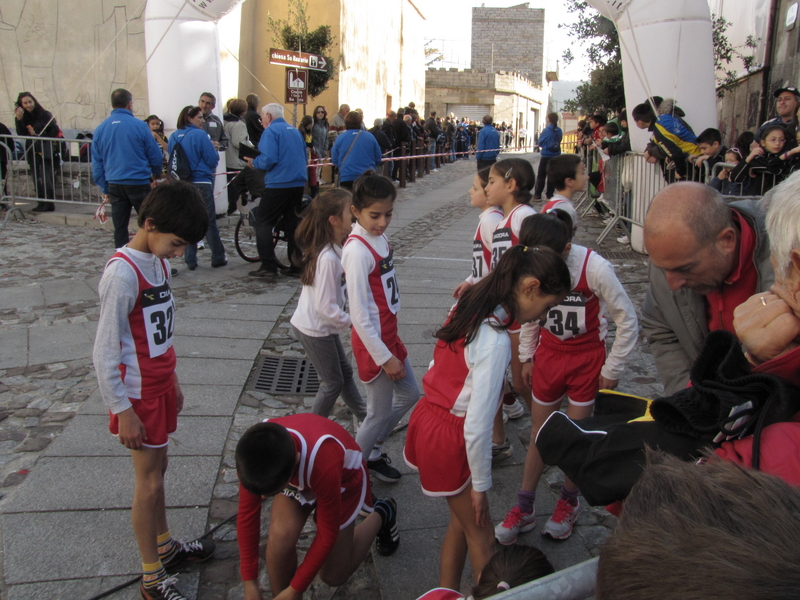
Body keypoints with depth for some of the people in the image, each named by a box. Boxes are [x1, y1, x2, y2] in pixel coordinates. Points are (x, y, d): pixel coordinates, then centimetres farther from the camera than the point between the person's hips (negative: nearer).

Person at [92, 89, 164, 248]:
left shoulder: (100, 129, 4)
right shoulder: (139, 126, -8)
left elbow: (96, 162, 8)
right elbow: (155, 156, -2)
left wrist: (104, 188, 15)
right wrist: (156, 173, 18)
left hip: (114, 185, 4)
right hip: (138, 183, -4)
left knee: (119, 228, 9)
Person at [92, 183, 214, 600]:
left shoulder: (158, 260, 4)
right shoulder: (122, 273, -23)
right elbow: (105, 351, -20)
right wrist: (122, 410, -17)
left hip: (160, 384, 8)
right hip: (138, 395, -8)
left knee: (158, 467, 20)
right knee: (149, 482, 3)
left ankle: (165, 546, 38)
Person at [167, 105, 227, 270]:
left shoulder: (173, 137, 6)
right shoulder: (200, 135, -12)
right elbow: (213, 159, -11)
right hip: (201, 182, -5)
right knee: (209, 222, 4)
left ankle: (190, 261, 12)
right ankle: (218, 258, 12)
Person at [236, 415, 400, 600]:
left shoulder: (323, 465, -45)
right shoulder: (253, 450, -32)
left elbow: (327, 535, -28)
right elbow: (247, 514, -17)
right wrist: (250, 584, -13)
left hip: (343, 476, -3)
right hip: (298, 474, 3)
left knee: (333, 575, 4)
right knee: (280, 537, -26)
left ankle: (380, 515, 27)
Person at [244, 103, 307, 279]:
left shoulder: (271, 131, -6)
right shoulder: (295, 131, 16)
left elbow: (268, 160, -18)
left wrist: (254, 162, 1)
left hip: (278, 184, -7)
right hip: (299, 183, 7)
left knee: (263, 223, 1)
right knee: (292, 224, 13)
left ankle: (268, 266, -5)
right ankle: (297, 266, 12)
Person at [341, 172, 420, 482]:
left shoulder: (379, 238, 3)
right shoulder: (358, 250, -23)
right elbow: (359, 313, -22)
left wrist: (391, 345, 14)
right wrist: (384, 357, -18)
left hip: (390, 334, 9)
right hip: (373, 342, -9)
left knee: (410, 395, 22)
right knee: (379, 415, 4)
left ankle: (372, 449, 38)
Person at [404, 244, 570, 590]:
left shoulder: (469, 307, -1)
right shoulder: (495, 341, -27)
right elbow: (477, 428, -25)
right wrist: (481, 484, -11)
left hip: (428, 417, 9)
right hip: (447, 437, -9)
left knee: (462, 520, 25)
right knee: (482, 538, 11)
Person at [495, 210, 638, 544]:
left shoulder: (595, 269, -26)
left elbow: (628, 321, -13)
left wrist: (612, 370, -8)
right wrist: (527, 356, 9)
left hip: (586, 358, -3)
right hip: (548, 353, 3)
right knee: (539, 432, 11)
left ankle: (568, 503, 31)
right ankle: (524, 509, 24)